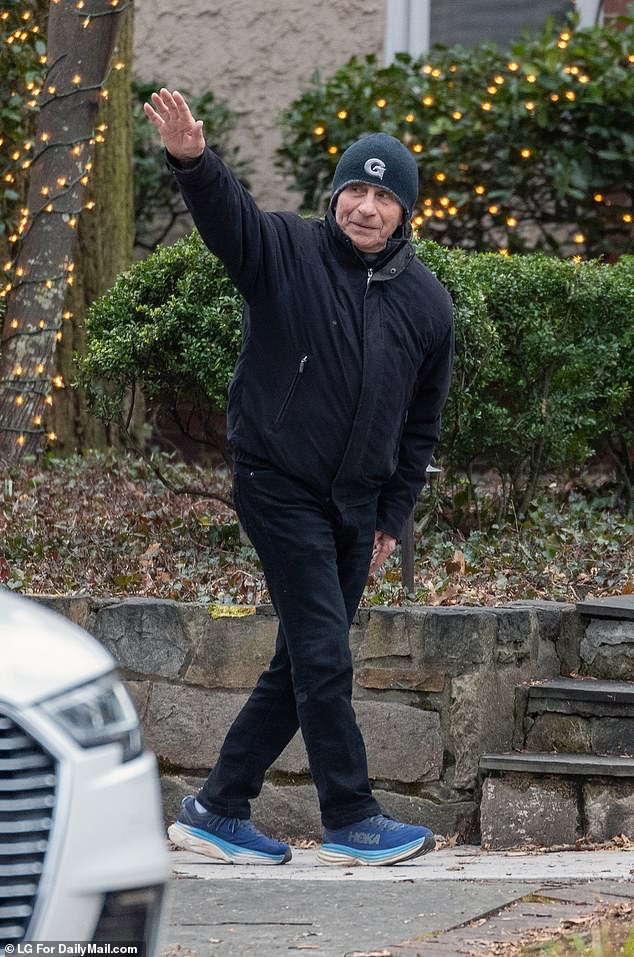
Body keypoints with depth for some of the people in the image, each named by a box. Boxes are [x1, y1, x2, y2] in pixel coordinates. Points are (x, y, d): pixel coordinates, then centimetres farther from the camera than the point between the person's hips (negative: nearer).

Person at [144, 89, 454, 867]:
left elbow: (421, 421, 13)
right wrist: (192, 160, -48)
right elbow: (228, 214, -27)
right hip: (280, 488, -6)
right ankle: (351, 823, -2)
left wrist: (391, 516, 12)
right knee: (324, 657, -9)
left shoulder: (426, 302, 6)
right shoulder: (288, 252, -6)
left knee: (302, 666, 8)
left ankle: (217, 811, 18)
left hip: (355, 507, 6)